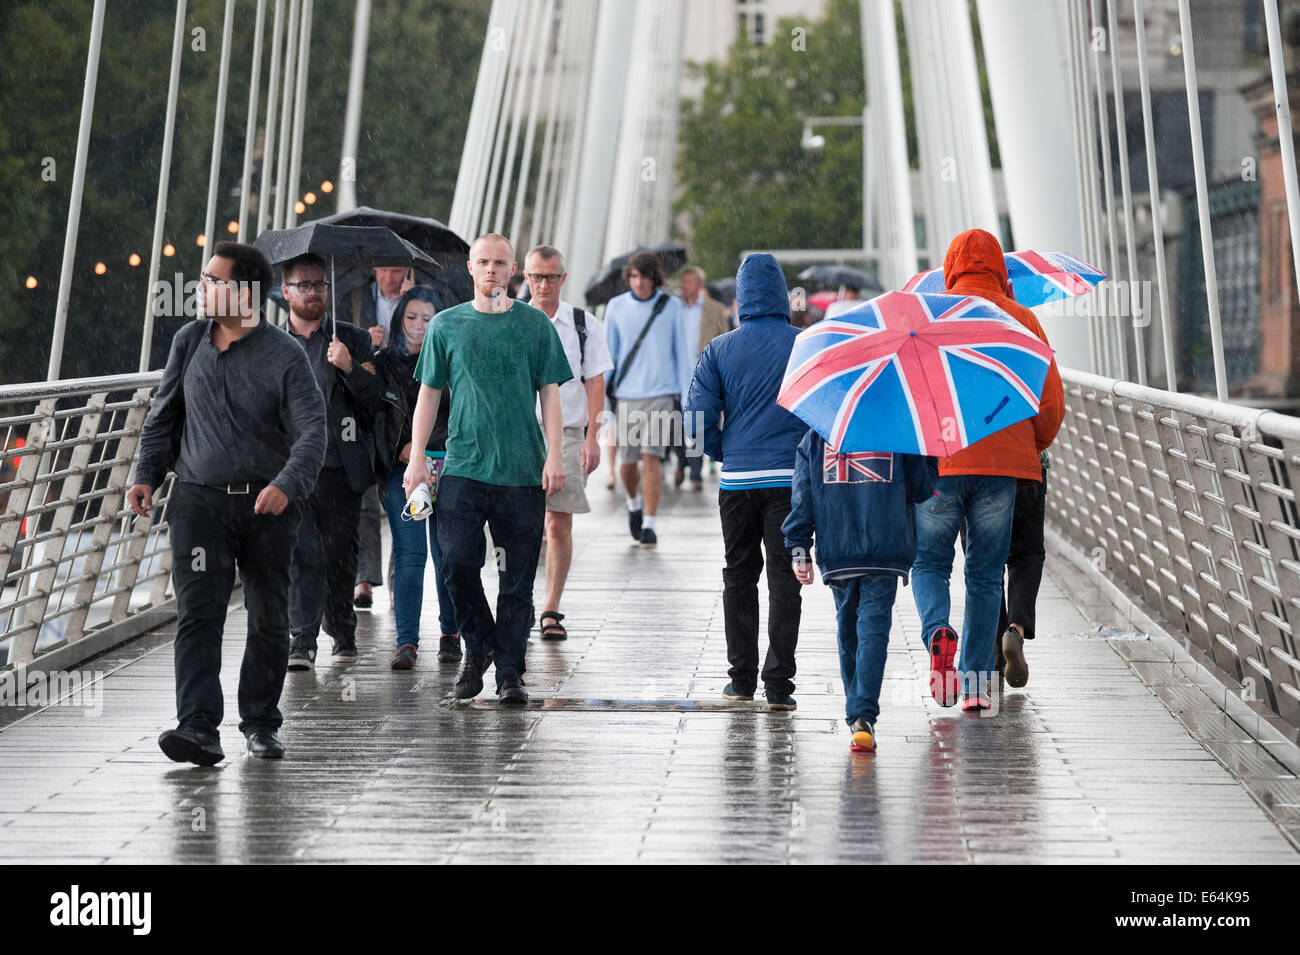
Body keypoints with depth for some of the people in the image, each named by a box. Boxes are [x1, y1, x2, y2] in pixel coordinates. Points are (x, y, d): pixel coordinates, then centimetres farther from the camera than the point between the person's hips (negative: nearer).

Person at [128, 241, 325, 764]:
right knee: (198, 613, -11)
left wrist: (287, 485, -30)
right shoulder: (189, 342, 7)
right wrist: (147, 475, 8)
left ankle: (260, 724, 23)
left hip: (267, 506, -2)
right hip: (199, 499, 2)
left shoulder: (284, 354, -7)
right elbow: (163, 415, 18)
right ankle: (199, 729, -18)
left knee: (269, 620, 8)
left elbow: (311, 429, -14)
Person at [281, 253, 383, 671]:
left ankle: (342, 632, 26)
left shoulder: (351, 339, 9)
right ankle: (302, 640, -12)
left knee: (340, 555, 7)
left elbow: (376, 401, 4)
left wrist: (349, 368, -12)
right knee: (303, 553, -12)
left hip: (340, 467, 0)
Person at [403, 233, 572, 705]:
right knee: (457, 561, -12)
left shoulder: (535, 325, 6)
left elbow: (550, 394, 6)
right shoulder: (446, 325, 8)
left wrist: (555, 456, -5)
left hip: (523, 470, 0)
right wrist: (416, 458, 3)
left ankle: (509, 673, 8)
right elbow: (428, 394, 11)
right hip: (463, 466, 0)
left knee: (517, 578, 1)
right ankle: (478, 645, 12)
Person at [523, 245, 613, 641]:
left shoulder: (584, 325, 5)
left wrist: (592, 439, -2)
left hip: (567, 434, -1)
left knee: (559, 524, -4)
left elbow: (595, 385, 5)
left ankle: (551, 609, 2)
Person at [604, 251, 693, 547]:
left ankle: (649, 526, -9)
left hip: (661, 394, -2)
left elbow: (681, 353, 4)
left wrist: (687, 396, 2)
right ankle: (634, 503, 38)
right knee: (628, 461, 7)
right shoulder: (616, 307, 3)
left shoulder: (671, 306, 0)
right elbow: (607, 351, 6)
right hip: (627, 394, 2)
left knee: (651, 458, -12)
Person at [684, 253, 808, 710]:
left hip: (736, 480, 1)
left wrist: (723, 454, 11)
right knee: (784, 580, 1)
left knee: (739, 577, 14)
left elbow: (697, 416, -4)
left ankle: (742, 678, 16)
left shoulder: (719, 350, 0)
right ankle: (778, 683, -4)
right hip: (791, 479, -1)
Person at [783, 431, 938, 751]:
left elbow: (802, 497, 6)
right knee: (873, 631, -7)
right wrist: (929, 459, 23)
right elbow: (922, 490, 4)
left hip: (836, 555, 3)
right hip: (886, 553, -3)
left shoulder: (815, 438, 9)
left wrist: (799, 550, 7)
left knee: (847, 630, 17)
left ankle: (857, 715, 27)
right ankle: (863, 716, -21)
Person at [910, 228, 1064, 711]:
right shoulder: (1021, 319, 7)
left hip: (936, 460, -1)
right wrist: (1035, 445, 24)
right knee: (985, 574, 10)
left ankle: (938, 631, -18)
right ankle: (976, 684, 7)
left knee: (929, 562, 13)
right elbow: (1051, 401, 6)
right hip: (1001, 465, 1)